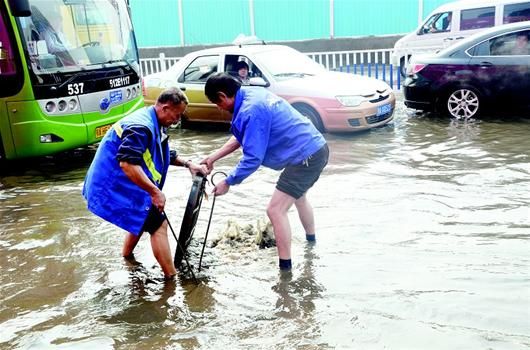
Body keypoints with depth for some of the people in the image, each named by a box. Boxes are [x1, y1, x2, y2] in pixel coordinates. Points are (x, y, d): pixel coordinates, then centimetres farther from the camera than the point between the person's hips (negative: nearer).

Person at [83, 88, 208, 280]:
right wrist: (155, 191, -32)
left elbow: (165, 155, 23)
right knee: (158, 225, -10)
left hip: (121, 186, 11)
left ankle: (126, 258, 45)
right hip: (118, 187, -11)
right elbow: (127, 163, -34)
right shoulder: (141, 126, -24)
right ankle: (172, 279, -6)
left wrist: (188, 164, 10)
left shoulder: (155, 125, 10)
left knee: (144, 219, 27)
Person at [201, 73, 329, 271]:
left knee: (276, 210, -7)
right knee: (298, 196, 32)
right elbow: (240, 137, 18)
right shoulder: (251, 94, 8)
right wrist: (213, 157, 17)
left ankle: (285, 268, 0)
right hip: (316, 148, 10)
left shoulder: (251, 111, -23)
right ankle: (311, 241, 53)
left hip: (306, 157, -10)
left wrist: (228, 183, -9)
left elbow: (252, 159, -21)